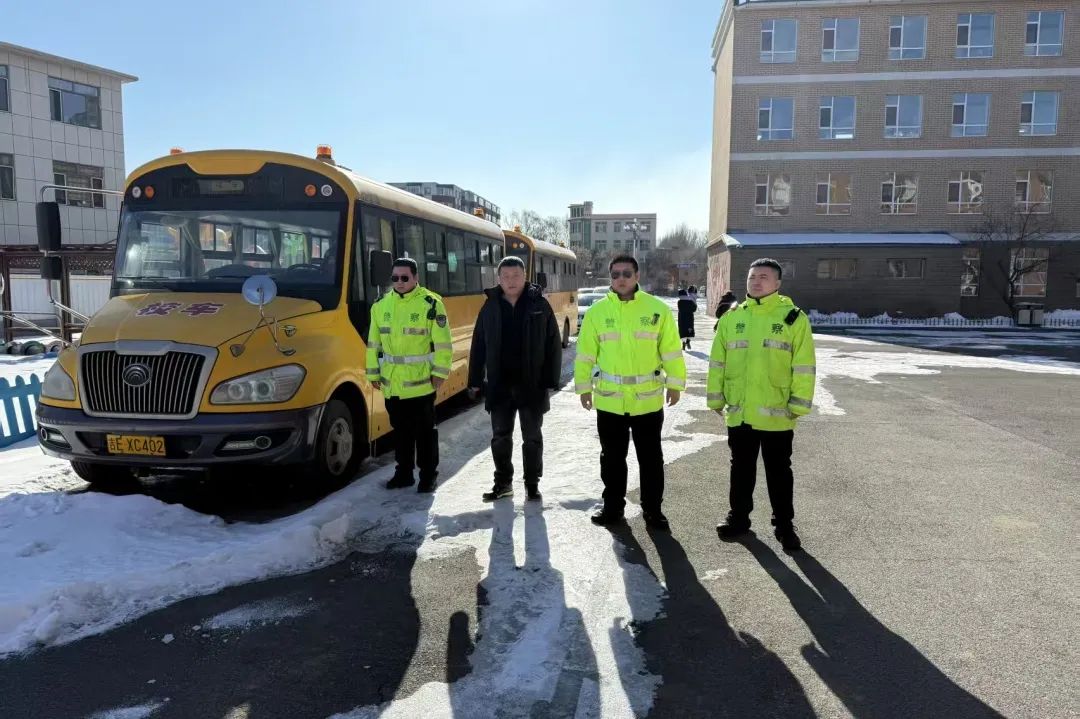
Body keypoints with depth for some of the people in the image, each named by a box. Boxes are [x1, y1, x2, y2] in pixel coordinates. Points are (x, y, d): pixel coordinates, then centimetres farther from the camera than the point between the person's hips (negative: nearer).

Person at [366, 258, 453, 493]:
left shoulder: (431, 304, -8)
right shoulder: (381, 305, 7)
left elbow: (442, 343, -9)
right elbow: (374, 343, 11)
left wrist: (440, 372, -12)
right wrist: (373, 373, 9)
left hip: (421, 382, -5)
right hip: (392, 383, 5)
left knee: (425, 431, 6)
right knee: (400, 430, 15)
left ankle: (428, 475, 17)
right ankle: (403, 472, 28)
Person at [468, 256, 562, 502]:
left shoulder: (539, 304, -3)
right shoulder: (490, 306, 3)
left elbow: (553, 345, -3)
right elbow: (478, 347, 7)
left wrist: (551, 380, -8)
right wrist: (475, 381, 4)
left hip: (532, 384, -2)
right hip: (499, 385, 2)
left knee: (532, 437, 8)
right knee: (500, 436, 10)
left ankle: (532, 483, 22)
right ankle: (503, 482, 24)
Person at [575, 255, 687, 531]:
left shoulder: (658, 309, -5)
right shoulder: (597, 311, -2)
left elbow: (671, 351, 0)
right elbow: (586, 353, 3)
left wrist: (675, 384, 1)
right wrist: (583, 387, 3)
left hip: (648, 399, -1)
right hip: (609, 399, 1)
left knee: (650, 458, 10)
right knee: (612, 457, 13)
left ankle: (652, 509, 25)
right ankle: (613, 506, 28)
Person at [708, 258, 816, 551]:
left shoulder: (793, 318, -5)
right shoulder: (731, 317, 5)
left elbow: (804, 366, -7)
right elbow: (717, 361, 8)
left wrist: (799, 405, -10)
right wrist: (716, 398, 6)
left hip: (776, 414, -3)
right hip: (738, 412, 3)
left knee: (779, 472, 11)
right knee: (741, 469, 16)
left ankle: (784, 525, 25)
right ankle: (738, 517, 31)